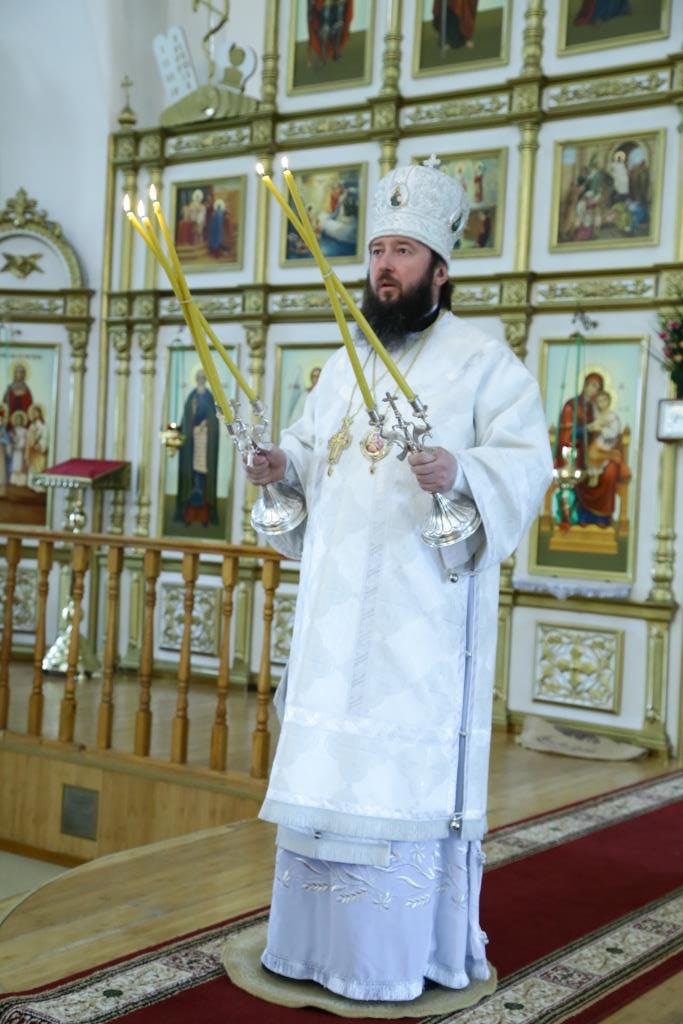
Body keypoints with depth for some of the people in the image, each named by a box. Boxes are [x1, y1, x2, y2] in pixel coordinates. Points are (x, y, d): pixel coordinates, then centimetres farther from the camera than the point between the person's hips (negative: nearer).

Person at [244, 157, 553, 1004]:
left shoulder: (483, 361, -2)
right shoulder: (344, 363, 18)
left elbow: (529, 462, -10)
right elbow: (310, 447, 22)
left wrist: (462, 473, -29)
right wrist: (283, 466, 1)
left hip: (424, 603, -6)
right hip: (337, 601, 6)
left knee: (411, 761, -4)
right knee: (326, 758, 9)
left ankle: (404, 949, 8)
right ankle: (316, 934, 21)